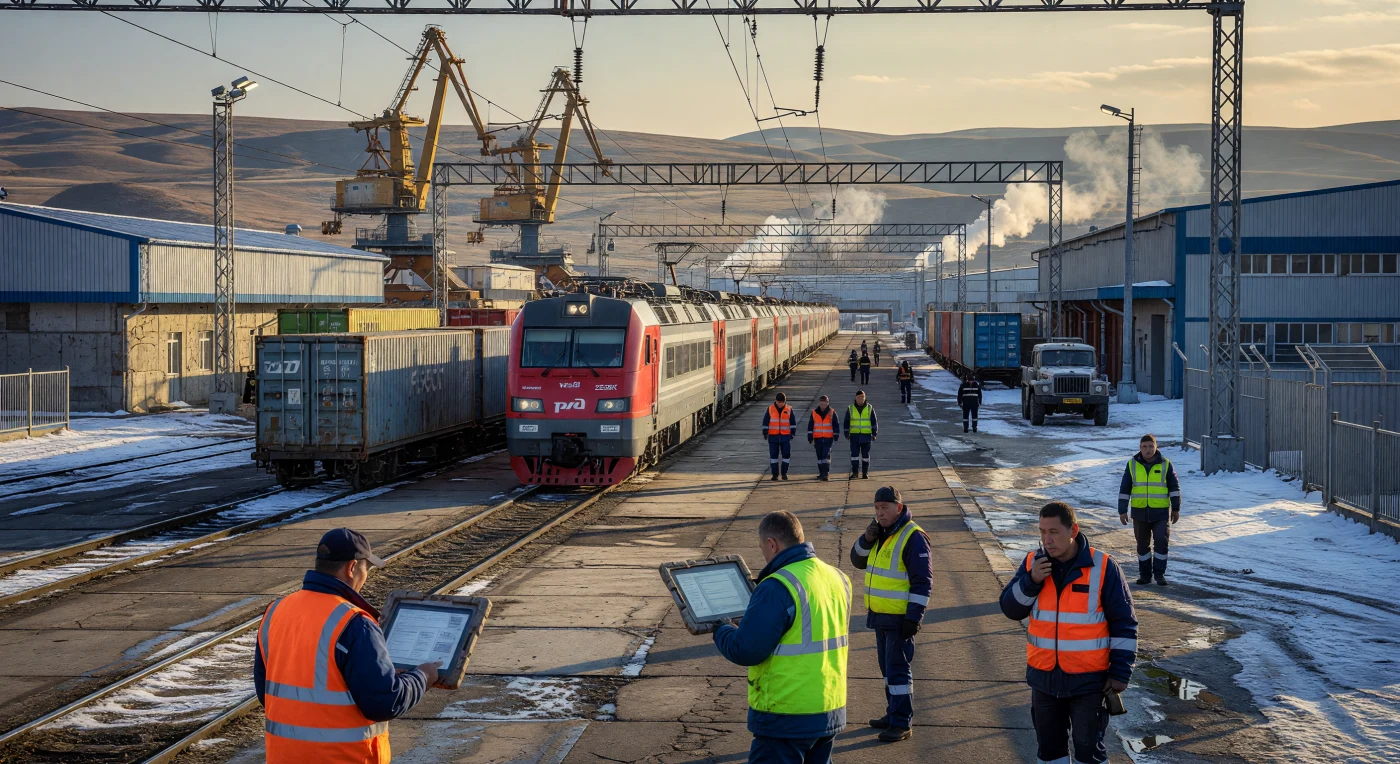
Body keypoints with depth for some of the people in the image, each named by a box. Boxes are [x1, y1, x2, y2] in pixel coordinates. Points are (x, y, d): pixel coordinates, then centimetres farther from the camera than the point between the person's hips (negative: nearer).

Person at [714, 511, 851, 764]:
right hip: (831, 711, 8)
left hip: (787, 717, -8)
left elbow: (744, 651, -20)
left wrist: (722, 631, 1)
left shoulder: (778, 588, -20)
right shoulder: (837, 579, 6)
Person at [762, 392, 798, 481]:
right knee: (773, 455, 0)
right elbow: (765, 421, 4)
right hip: (773, 436, 0)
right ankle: (775, 474, 6)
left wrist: (792, 432, 3)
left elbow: (793, 422, 8)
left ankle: (784, 473, 12)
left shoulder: (789, 409, 2)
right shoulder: (770, 409, 1)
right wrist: (765, 432, 0)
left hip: (785, 436, 0)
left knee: (786, 454, -1)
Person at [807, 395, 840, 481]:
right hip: (818, 438, 3)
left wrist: (835, 438, 0)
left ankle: (826, 473, -13)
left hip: (828, 438, -3)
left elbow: (835, 425, 3)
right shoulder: (814, 413, 5)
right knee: (819, 456, 10)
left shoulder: (832, 413, 1)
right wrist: (810, 438, 3)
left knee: (826, 455, -12)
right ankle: (821, 473, 20)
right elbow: (810, 426, 7)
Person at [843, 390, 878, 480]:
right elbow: (846, 422, 9)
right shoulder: (850, 408, 5)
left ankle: (865, 473, 10)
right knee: (854, 454, -6)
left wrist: (874, 434, -1)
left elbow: (874, 422, 6)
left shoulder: (870, 408, 4)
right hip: (854, 436, 0)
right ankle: (855, 472, -2)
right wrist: (847, 434, 5)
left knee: (865, 455, 4)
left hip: (866, 435, 0)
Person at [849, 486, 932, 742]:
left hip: (900, 618, -9)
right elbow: (858, 561, 13)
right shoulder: (881, 533, 10)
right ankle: (894, 713, 27)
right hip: (880, 616, 9)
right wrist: (866, 540, -7)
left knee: (897, 668, -6)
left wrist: (914, 617, -21)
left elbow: (922, 581, -18)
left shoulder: (913, 537, -17)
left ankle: (902, 723, 0)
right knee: (887, 666, 16)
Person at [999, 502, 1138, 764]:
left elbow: (1123, 623, -7)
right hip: (1044, 676, 4)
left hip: (1088, 680, -4)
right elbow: (1010, 609, -1)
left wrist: (1120, 671, -9)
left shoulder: (1102, 567, -12)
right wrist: (1031, 581, -18)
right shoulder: (1033, 562, -1)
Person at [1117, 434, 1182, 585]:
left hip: (1161, 512, -1)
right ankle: (1144, 573, 17)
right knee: (1143, 544, 8)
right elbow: (1124, 489, 4)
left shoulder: (1165, 464, 0)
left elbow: (1174, 488, 5)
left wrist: (1176, 509, 3)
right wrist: (1122, 510, 1)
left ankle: (1159, 573, 3)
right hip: (1140, 512, 1)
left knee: (1161, 542, -8)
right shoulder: (1132, 465, 2)